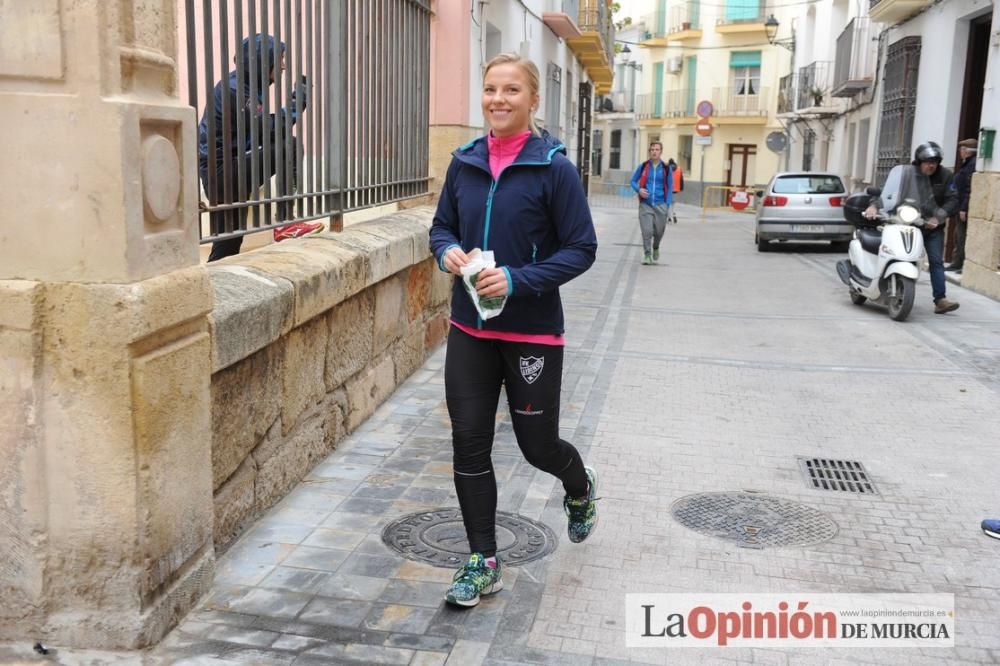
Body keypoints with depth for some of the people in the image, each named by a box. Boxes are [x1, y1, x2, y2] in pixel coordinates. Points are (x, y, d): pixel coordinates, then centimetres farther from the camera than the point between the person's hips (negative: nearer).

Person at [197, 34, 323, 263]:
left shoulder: (250, 85, 14)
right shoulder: (234, 89, -15)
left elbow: (259, 132, 9)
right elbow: (267, 128, -21)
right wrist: (297, 101, -15)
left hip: (227, 170, 10)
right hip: (220, 172, -10)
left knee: (229, 243, 11)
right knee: (288, 148, -21)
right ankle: (286, 223, -18)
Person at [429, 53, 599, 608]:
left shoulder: (553, 168, -11)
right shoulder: (464, 162, 3)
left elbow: (581, 249, -10)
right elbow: (442, 226, 14)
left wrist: (517, 279, -22)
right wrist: (448, 252, -10)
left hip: (531, 330, -4)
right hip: (469, 328, 4)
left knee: (537, 443, 8)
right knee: (469, 444, 3)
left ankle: (580, 488, 45)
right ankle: (483, 562, 19)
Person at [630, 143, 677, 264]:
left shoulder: (666, 169, 2)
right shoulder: (643, 167, 2)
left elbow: (670, 188, 7)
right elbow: (633, 181, 12)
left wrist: (667, 205, -1)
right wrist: (638, 190, -10)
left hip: (660, 205, 1)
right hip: (645, 204, -1)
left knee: (659, 231, 9)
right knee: (647, 231, -10)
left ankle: (655, 248, 40)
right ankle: (647, 254, 6)